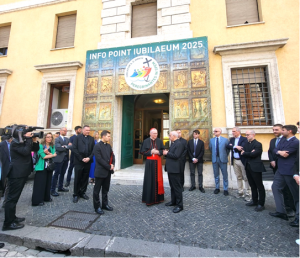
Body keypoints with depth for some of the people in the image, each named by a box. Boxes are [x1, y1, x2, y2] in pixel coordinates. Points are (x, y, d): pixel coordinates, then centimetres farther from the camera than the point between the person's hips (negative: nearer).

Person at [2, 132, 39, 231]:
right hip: (16, 174, -10)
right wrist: (29, 139, -21)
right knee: (12, 198, -2)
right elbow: (25, 151, -28)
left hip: (22, 173, 10)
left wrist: (34, 141, -4)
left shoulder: (24, 141, 12)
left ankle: (12, 218, 30)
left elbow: (35, 149, 12)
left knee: (14, 197, 18)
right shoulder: (15, 142, -14)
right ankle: (8, 223, 7)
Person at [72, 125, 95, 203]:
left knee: (85, 178, 10)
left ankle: (82, 193, 25)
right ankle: (76, 194, 19)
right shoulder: (77, 138, 1)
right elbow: (74, 149, -6)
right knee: (77, 179, 5)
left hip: (88, 162, 3)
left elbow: (93, 149, 6)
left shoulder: (91, 138, 10)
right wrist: (81, 158, -11)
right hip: (79, 162, -3)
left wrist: (89, 158, -9)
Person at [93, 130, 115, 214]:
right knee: (97, 190, 9)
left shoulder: (109, 146, 8)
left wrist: (112, 164, -7)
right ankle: (97, 207, 23)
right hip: (100, 171, -7)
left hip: (108, 171, 7)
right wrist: (109, 167, -15)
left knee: (105, 189, 18)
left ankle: (105, 204, 31)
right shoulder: (97, 146, -13)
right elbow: (99, 159, -18)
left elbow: (112, 155, 11)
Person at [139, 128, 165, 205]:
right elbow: (142, 151, -3)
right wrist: (151, 151, -14)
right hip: (149, 162, -2)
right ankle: (149, 198, 14)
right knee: (149, 179, 2)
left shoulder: (159, 141, 3)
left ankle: (157, 197, 23)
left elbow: (163, 150, 5)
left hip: (157, 162, 2)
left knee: (157, 179, 8)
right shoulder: (146, 141, -2)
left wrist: (158, 152, -14)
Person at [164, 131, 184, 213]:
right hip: (170, 168, 10)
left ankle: (179, 205, 12)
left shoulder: (179, 144, -16)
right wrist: (166, 153, 2)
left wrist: (167, 153, -14)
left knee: (177, 187, 0)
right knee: (172, 186, 19)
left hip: (174, 169, -10)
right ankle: (173, 201, 33)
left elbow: (176, 156, -24)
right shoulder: (173, 144, 15)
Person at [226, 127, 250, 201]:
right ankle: (240, 192, 25)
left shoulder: (244, 139, -7)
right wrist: (235, 147, -19)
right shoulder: (232, 139, 11)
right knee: (238, 177, 14)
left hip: (242, 160, -5)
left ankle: (247, 194, 12)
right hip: (234, 161, 5)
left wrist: (232, 147, -11)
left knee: (245, 178, 3)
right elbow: (228, 146, -5)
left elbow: (242, 148, -20)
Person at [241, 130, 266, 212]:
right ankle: (254, 201, 30)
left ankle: (261, 204, 15)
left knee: (259, 186, 4)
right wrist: (250, 153, -13)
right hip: (248, 167, 7)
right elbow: (243, 153, 4)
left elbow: (253, 154, -20)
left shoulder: (258, 144, -10)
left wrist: (245, 153, -6)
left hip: (256, 168, -7)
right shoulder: (246, 144, 13)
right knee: (252, 186, 17)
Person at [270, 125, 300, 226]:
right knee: (276, 187, 12)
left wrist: (278, 151, -2)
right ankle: (281, 211, 22)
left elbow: (285, 154, -19)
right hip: (281, 170, 8)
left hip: (290, 171, -8)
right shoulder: (282, 140, 10)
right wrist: (279, 152, -17)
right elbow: (274, 150, 3)